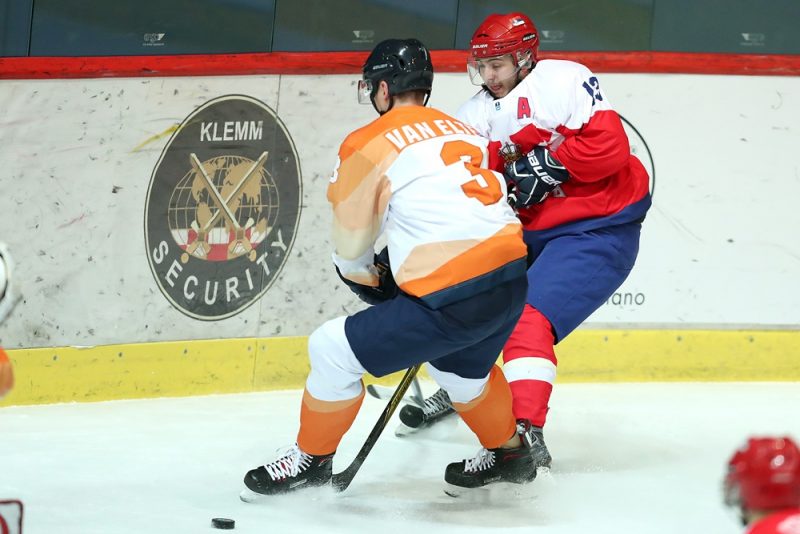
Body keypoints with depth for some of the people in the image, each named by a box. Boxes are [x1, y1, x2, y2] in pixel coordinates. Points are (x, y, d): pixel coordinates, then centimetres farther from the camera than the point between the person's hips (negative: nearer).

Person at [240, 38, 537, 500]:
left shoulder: (369, 145, -1)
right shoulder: (465, 132, 19)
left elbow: (351, 242, 9)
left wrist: (370, 280, 30)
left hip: (453, 300, -8)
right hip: (512, 284, 8)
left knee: (334, 350, 7)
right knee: (461, 365, 37)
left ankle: (312, 458, 22)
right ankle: (510, 454, 51)